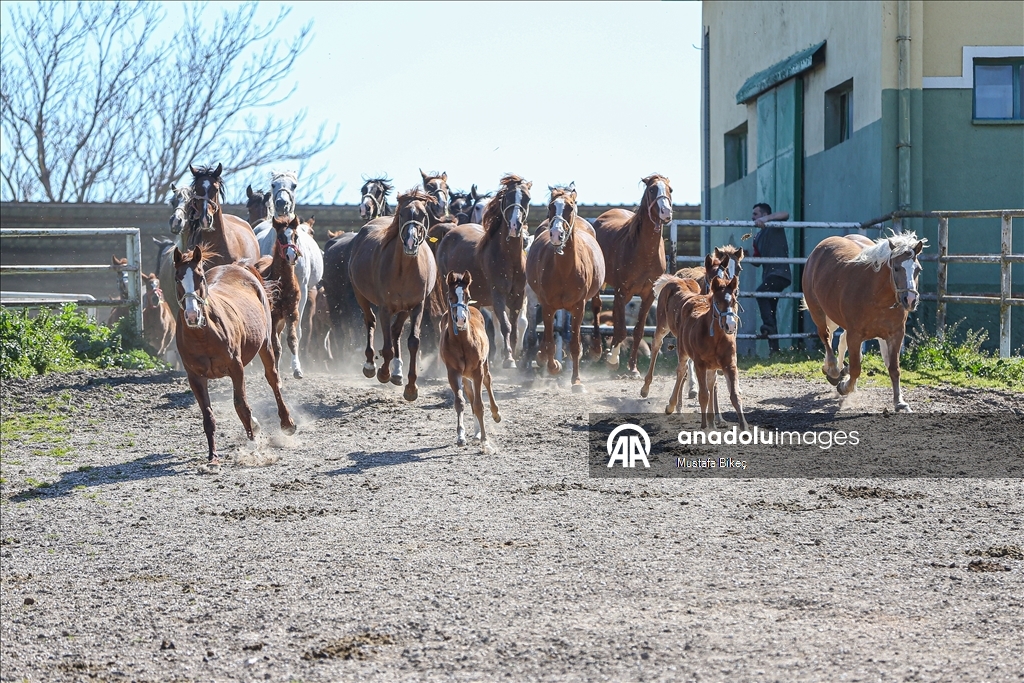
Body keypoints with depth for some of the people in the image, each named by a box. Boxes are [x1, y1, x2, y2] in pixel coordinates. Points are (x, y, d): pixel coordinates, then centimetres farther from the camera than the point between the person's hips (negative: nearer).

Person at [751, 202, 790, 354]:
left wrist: (766, 218, -32)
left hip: (780, 273, -9)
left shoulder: (775, 227, 2)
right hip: (768, 276, 9)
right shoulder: (758, 237, 24)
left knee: (761, 293, -32)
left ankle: (768, 325, -35)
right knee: (770, 311, 5)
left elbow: (785, 214, -20)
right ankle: (774, 349, 5)